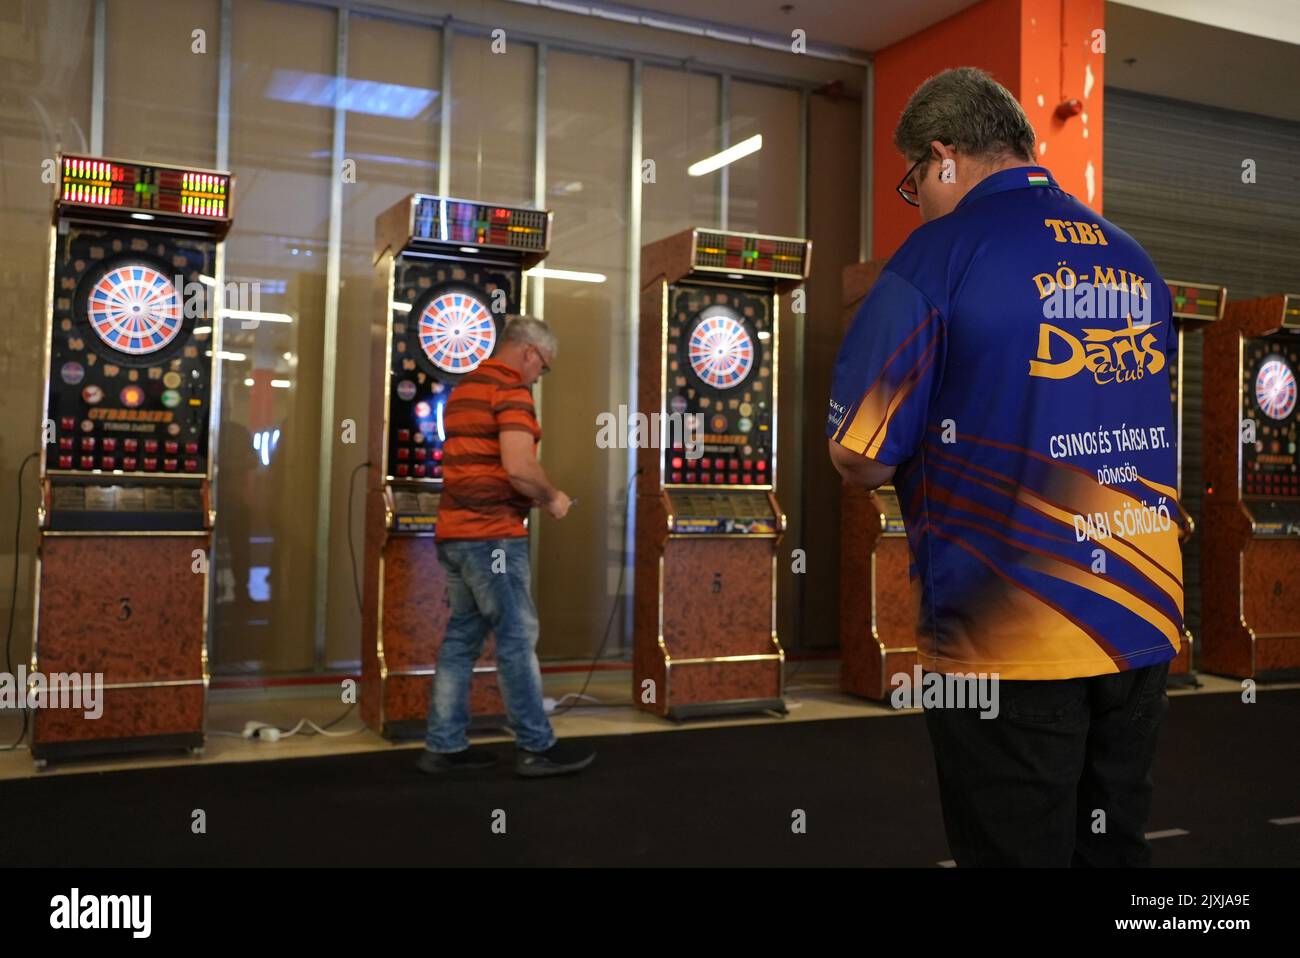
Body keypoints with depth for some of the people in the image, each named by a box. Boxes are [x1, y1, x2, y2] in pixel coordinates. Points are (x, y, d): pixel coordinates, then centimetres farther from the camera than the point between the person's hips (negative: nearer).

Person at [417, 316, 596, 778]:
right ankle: (536, 748, 6)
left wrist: (532, 496, 19)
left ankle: (444, 746, 15)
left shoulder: (464, 389, 18)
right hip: (491, 534, -9)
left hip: (455, 530, 9)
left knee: (462, 636, 12)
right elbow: (518, 466, -24)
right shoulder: (511, 390, -12)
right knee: (517, 635, -2)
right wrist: (551, 498, -6)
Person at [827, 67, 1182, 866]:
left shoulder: (942, 251, -10)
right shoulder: (1135, 260, 9)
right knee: (1114, 849, 19)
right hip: (1144, 624, 6)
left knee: (1014, 850, 8)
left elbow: (861, 459, -12)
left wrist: (929, 451, 9)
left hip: (1008, 643, -6)